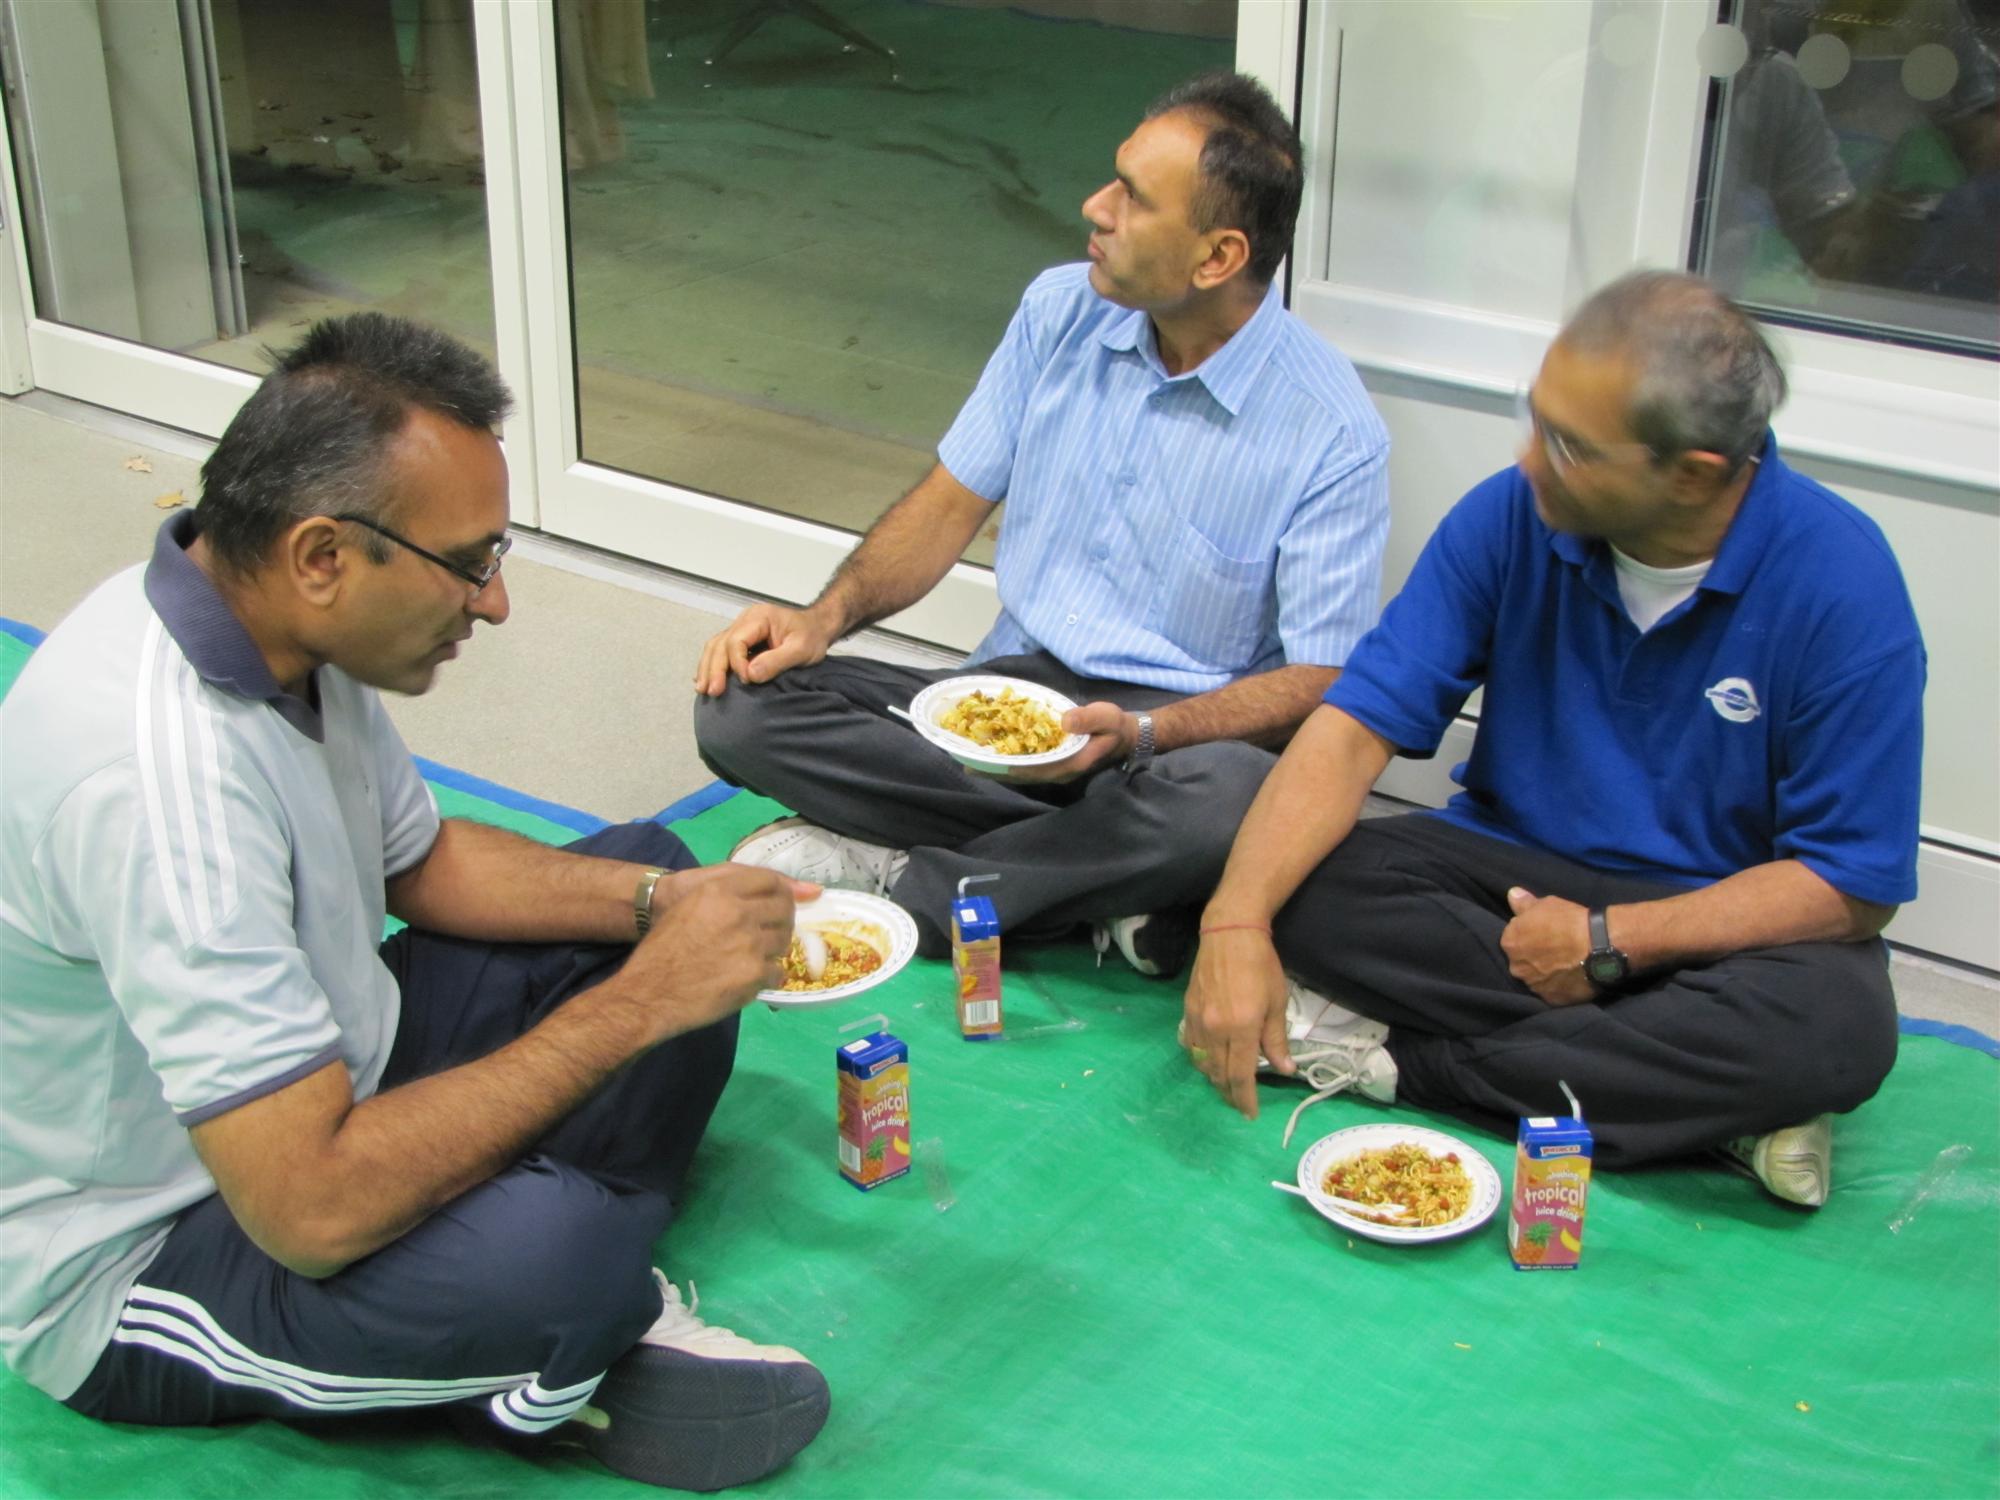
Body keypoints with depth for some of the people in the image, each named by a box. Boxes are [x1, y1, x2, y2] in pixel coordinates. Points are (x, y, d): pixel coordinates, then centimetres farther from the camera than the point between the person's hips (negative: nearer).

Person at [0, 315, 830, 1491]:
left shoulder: (279, 625, -5)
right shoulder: (161, 776, -35)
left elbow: (425, 862, 12)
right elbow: (312, 1207, -37)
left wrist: (658, 902, -6)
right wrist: (639, 1002, -31)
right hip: (129, 1262, -10)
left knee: (646, 865, 8)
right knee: (553, 1247, -39)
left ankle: (585, 1315, -5)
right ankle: (558, 1372, -1)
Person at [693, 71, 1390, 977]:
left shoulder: (1329, 434, -13)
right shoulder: (1061, 310, 2)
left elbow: (1318, 684, -13)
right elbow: (954, 498, 9)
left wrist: (1142, 733, -28)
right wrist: (825, 616, -7)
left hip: (1176, 730, -4)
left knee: (1230, 802, -42)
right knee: (739, 707, -18)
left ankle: (893, 877, -20)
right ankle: (1107, 878, -21)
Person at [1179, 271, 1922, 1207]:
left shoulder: (1842, 583, -19)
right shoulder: (1510, 516, -12)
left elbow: (1851, 888, -17)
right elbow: (1356, 727, -16)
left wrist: (1607, 943, -23)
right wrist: (1234, 922, -31)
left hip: (1723, 914, -2)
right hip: (1512, 864, 3)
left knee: (1837, 1028, -36)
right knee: (1302, 888, -25)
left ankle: (1400, 1057, -23)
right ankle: (1694, 1097, -22)